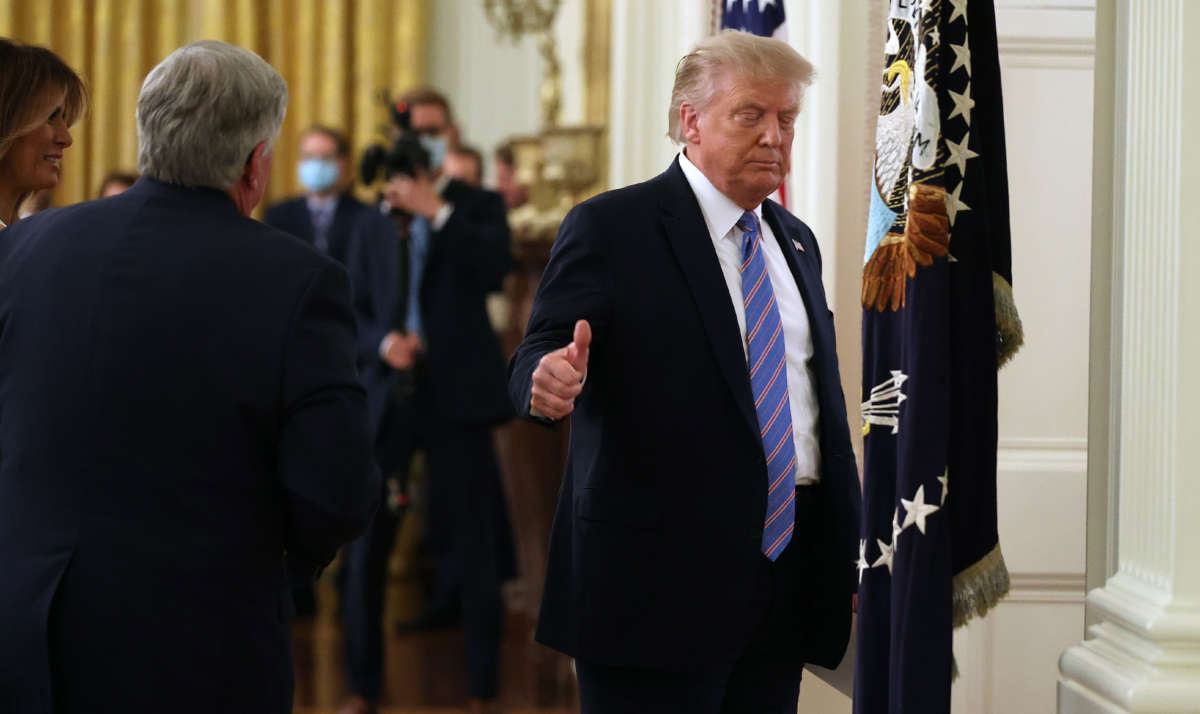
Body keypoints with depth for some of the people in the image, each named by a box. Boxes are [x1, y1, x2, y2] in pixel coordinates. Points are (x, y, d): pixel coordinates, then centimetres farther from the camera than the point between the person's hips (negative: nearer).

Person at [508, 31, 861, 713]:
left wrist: (851, 553, 17)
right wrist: (551, 380, -37)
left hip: (789, 573, 6)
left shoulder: (795, 241, 17)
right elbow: (536, 360, -12)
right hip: (659, 574, -6)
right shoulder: (611, 227, -4)